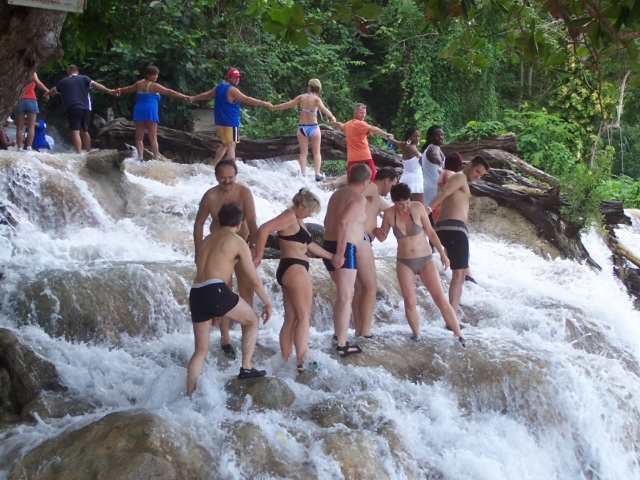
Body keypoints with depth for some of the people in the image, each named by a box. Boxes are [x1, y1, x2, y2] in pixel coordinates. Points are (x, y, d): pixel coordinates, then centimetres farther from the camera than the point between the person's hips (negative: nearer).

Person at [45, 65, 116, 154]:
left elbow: (54, 91, 35)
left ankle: (79, 154, -24)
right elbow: (95, 84, -3)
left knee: (75, 132, -10)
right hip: (85, 108, 3)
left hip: (72, 109, -3)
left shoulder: (63, 82, 16)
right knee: (84, 131, 19)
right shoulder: (84, 79, 13)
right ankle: (89, 152, 25)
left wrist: (46, 94, 56)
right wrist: (108, 90, -11)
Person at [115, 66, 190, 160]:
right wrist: (184, 96, -11)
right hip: (150, 111, -5)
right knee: (153, 138, -6)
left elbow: (129, 89, 34)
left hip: (139, 111, 5)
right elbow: (169, 92, -9)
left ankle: (140, 157, -7)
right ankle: (156, 160, -13)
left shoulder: (139, 83, 16)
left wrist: (119, 90, 55)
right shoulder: (154, 86, -3)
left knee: (139, 138, 7)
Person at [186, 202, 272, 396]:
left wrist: (213, 309, 40)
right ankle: (246, 369, 15)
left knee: (201, 349, 15)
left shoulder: (207, 240, 26)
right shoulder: (238, 242, 6)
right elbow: (254, 280, 7)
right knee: (252, 320, 19)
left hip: (195, 294, 6)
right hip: (215, 290, -6)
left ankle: (189, 396, 11)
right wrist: (267, 303, 20)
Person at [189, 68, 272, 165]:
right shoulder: (232, 90, -16)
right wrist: (264, 103, -22)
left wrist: (193, 98, 41)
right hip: (230, 121, -9)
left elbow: (207, 94, 24)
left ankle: (214, 166, 23)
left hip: (221, 121, 9)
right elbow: (247, 99, -22)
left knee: (225, 144, 22)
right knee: (231, 146, -12)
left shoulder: (219, 86, 11)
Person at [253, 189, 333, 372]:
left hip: (292, 271, 10)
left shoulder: (298, 220, 21)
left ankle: (286, 361, 10)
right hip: (294, 268, -10)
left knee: (291, 319, 9)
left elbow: (310, 245, 33)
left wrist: (331, 256, 37)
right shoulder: (289, 216, -9)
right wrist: (258, 257, -20)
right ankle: (301, 362, -10)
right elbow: (264, 229, -23)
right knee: (303, 316, -9)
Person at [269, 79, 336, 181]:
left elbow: (287, 105, 10)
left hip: (302, 127, 2)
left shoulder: (301, 97, 4)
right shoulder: (316, 99, -5)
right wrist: (332, 117, -36)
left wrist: (273, 107, 22)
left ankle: (303, 174, -2)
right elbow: (323, 108, -24)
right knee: (316, 152, 6)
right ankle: (317, 174, -2)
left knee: (303, 153, 6)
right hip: (313, 127, -2)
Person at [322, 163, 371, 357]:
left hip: (329, 246, 9)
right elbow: (343, 223, -24)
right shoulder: (359, 198, -11)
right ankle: (342, 345, -5)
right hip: (345, 250, -9)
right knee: (345, 298, -5)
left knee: (343, 293, 24)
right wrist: (340, 253, -24)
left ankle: (338, 334, 32)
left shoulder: (337, 194, 16)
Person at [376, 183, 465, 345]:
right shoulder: (389, 214, -8)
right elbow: (383, 237, 7)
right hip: (404, 263, 1)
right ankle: (416, 335, 15)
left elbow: (430, 232, -3)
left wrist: (442, 254, -2)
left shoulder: (418, 207, -13)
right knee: (410, 302, -5)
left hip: (425, 260, -1)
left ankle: (460, 337, 0)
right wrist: (378, 232, -16)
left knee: (441, 299, -6)